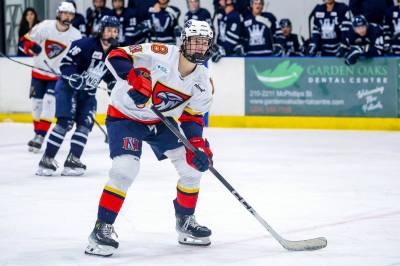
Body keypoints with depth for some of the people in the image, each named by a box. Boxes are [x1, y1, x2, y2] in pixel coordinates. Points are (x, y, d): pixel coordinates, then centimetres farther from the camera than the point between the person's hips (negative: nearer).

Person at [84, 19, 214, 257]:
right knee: (125, 169, -24)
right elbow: (116, 56, -28)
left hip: (162, 121, 6)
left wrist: (198, 144, -18)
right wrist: (135, 78, -44)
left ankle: (185, 221, 22)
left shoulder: (204, 82, -8)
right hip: (126, 115, -6)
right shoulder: (160, 54, -26)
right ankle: (103, 228, -14)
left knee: (193, 165, 1)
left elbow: (192, 117, -1)